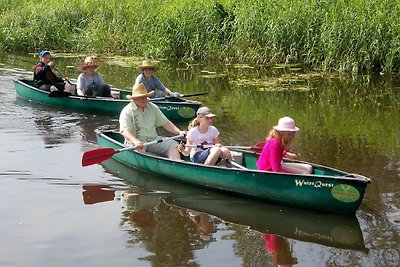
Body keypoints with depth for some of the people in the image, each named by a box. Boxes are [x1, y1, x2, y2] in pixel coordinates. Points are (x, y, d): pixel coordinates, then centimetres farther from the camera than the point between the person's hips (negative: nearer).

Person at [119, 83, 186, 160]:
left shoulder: (153, 107, 15)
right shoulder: (127, 111, -4)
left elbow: (165, 122, 17)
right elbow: (124, 131, -17)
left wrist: (179, 132, 1)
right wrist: (135, 141, -35)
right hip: (135, 143, -4)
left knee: (173, 144, -19)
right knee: (140, 151, -38)